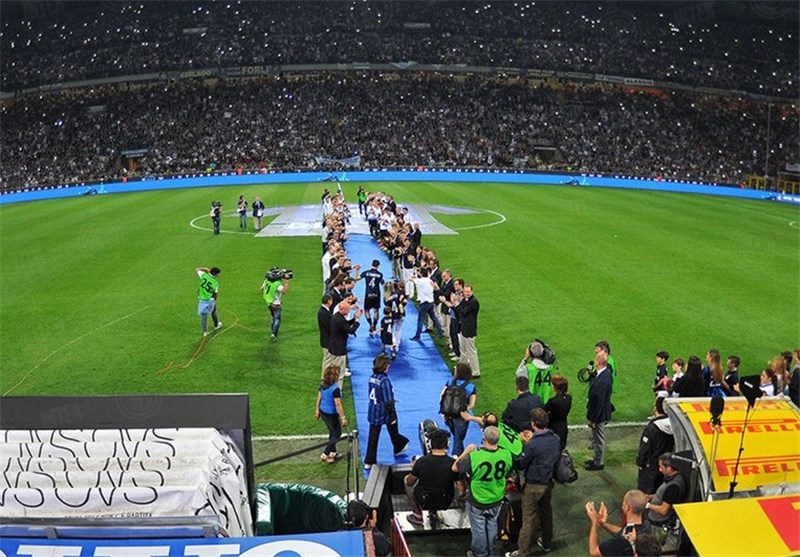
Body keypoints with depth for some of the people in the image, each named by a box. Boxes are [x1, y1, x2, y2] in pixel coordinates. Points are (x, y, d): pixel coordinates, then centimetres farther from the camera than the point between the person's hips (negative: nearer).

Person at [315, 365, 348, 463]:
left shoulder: (323, 385, -3)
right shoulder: (335, 389, -27)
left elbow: (319, 397, 7)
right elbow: (338, 404, -24)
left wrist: (317, 410, 20)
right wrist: (343, 418, -17)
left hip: (323, 412, 8)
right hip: (331, 414, -8)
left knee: (332, 432, 25)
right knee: (337, 434, 12)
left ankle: (332, 453, 39)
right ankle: (325, 455, 14)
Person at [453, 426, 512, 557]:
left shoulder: (474, 457, -32)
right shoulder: (506, 455, -21)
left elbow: (454, 468, -16)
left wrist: (466, 451, -7)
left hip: (477, 501, -3)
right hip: (496, 499, 4)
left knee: (479, 528, 19)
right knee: (492, 525, 26)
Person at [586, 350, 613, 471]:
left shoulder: (602, 381, -34)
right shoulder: (606, 372, -4)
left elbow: (599, 402, -26)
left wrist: (592, 419, -18)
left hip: (599, 415, -9)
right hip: (600, 413, 9)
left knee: (598, 439, 11)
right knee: (597, 438, 25)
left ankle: (599, 463, 29)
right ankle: (597, 459, 42)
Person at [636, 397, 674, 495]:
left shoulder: (651, 428, -27)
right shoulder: (671, 426, -7)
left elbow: (644, 448, -20)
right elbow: (672, 446, 4)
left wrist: (640, 462, -7)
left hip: (650, 466, -6)